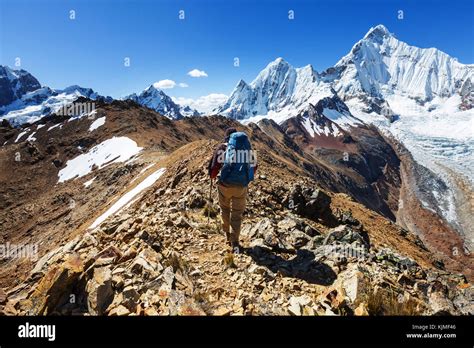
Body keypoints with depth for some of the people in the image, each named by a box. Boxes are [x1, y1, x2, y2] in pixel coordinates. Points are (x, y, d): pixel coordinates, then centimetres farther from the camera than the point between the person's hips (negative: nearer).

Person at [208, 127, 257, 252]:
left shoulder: (223, 147, -2)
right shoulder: (248, 147, 6)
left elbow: (214, 165, -5)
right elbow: (254, 166, 9)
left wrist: (212, 175, 16)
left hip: (226, 184, -1)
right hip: (242, 186, 1)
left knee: (225, 208, 25)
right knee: (237, 214, 13)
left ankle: (227, 233, 42)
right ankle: (235, 243, 6)